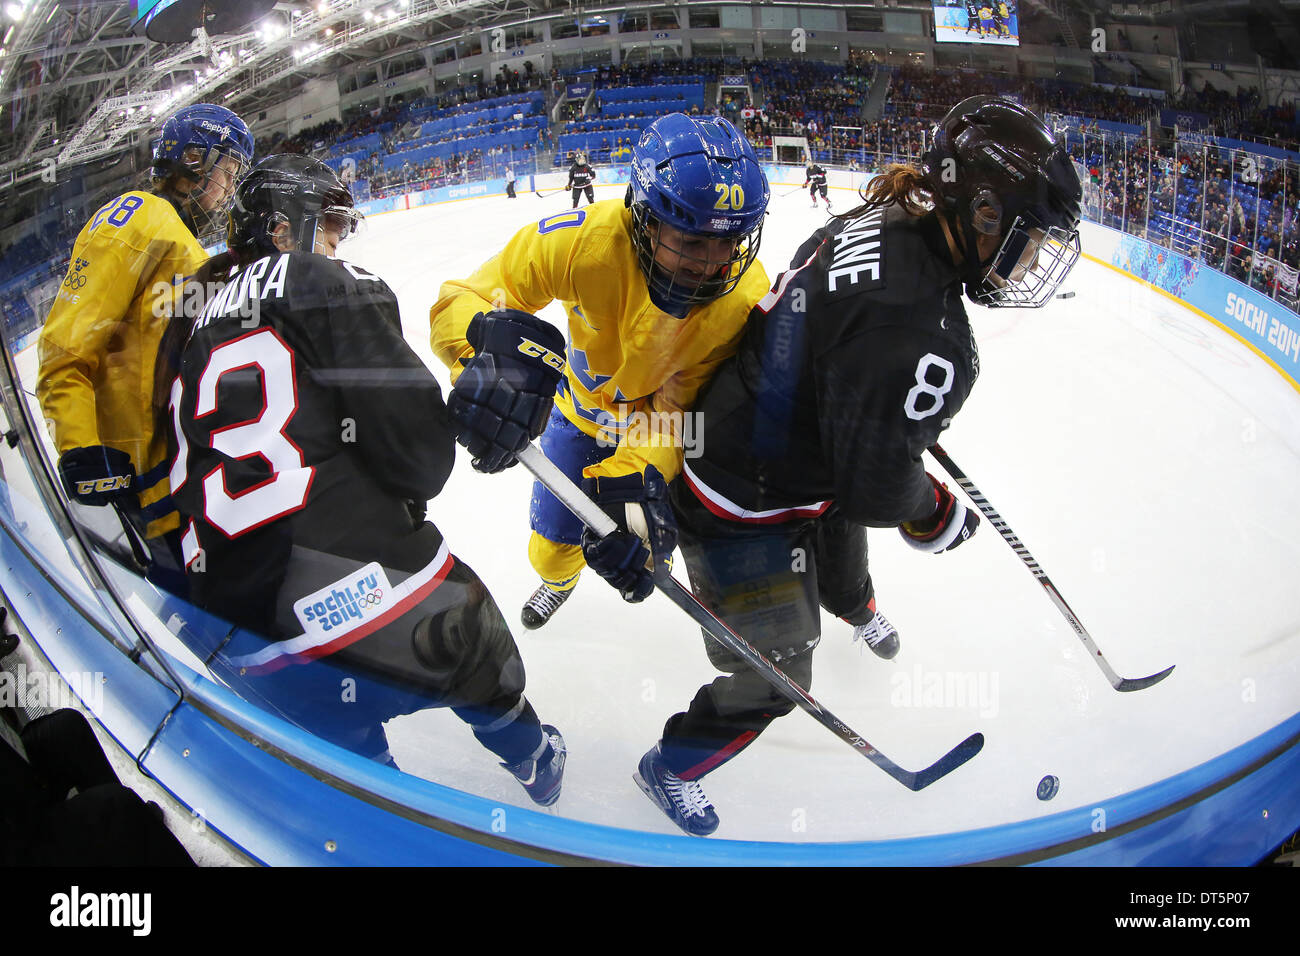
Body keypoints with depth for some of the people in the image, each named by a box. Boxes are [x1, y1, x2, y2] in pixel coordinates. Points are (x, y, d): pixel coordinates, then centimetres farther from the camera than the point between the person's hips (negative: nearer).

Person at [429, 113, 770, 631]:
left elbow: (681, 403, -31)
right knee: (553, 546, 15)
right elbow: (463, 299, -32)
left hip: (661, 419, 0)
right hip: (584, 407, 1)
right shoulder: (580, 240, -37)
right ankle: (558, 580, 54)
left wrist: (637, 475, -50)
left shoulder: (746, 293, -33)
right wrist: (485, 362, -55)